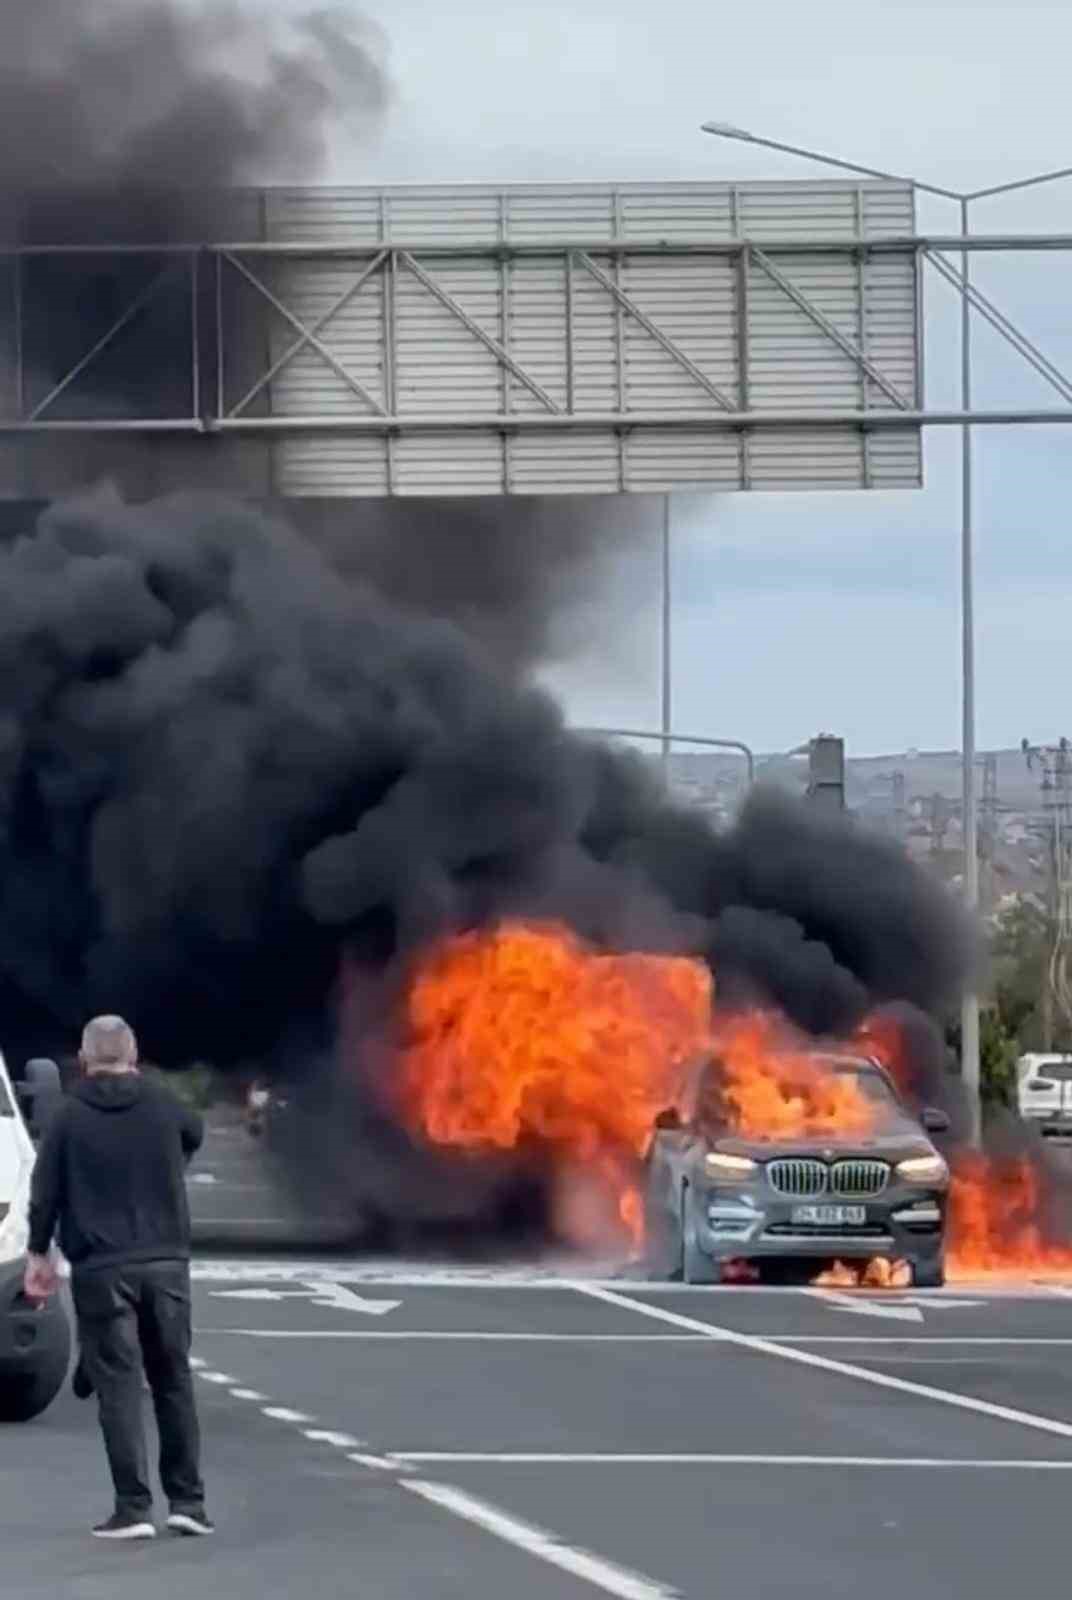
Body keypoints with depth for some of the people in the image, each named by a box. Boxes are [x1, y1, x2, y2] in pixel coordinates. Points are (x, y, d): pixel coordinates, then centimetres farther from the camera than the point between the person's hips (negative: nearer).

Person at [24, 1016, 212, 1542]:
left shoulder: (70, 1116, -6)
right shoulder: (162, 1105, 2)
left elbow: (46, 1190, -2)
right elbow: (194, 1133, 25)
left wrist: (40, 1252, 10)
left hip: (101, 1268, -2)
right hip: (165, 1262, 2)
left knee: (118, 1386, -1)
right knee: (173, 1381, 12)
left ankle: (133, 1508, -7)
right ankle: (187, 1500, 11)